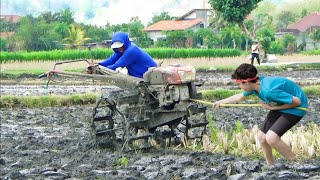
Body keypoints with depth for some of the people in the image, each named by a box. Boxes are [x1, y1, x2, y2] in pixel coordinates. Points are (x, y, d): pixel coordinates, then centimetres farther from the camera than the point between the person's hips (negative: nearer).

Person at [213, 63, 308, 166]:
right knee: (261, 136, 8)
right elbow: (241, 97, 17)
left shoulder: (269, 90, -34)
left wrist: (274, 108, -20)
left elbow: (297, 101, -29)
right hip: (280, 107, 9)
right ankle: (271, 166, 27)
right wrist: (221, 102, 24)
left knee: (271, 137, -23)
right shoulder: (255, 84, -7)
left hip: (296, 107, -9)